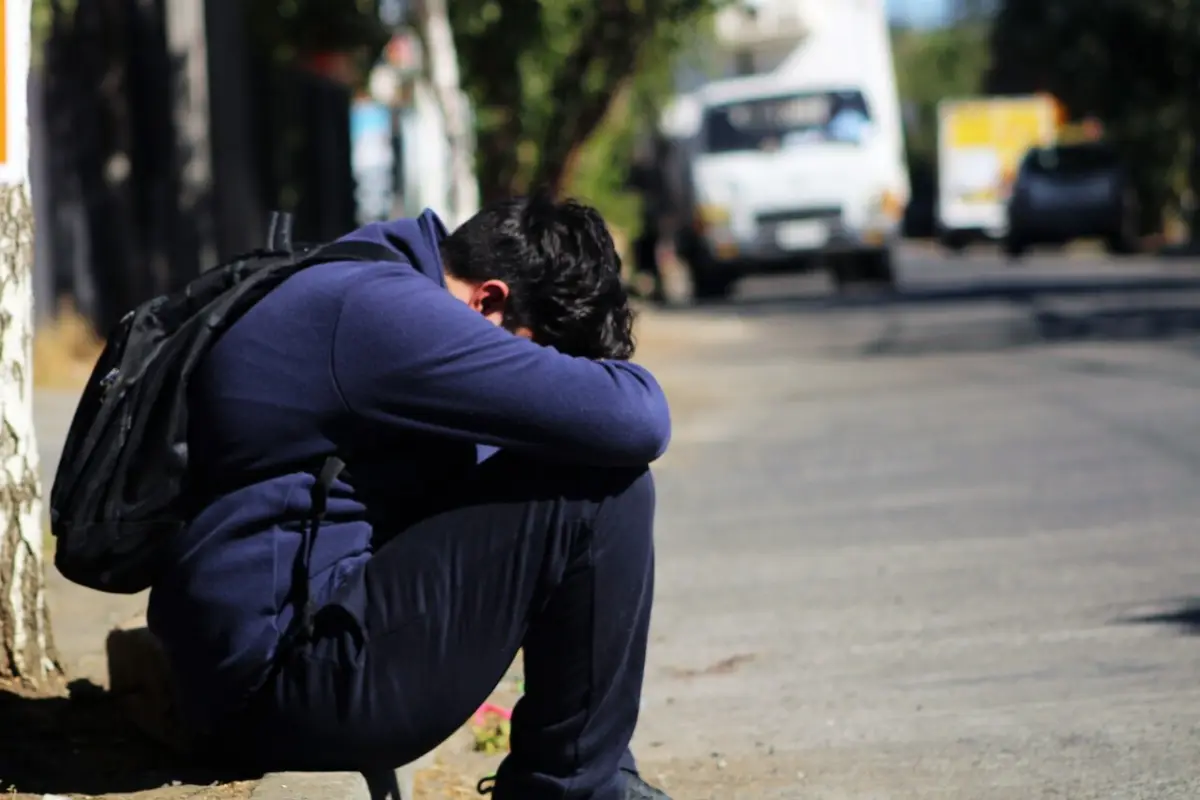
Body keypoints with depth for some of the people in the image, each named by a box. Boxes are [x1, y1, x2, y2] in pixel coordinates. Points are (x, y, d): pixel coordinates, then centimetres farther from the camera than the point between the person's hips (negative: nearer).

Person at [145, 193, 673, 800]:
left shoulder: (343, 291, 16)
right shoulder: (384, 312, -17)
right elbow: (631, 424, -21)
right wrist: (619, 378, 1)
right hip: (288, 686, -11)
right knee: (600, 489, -15)